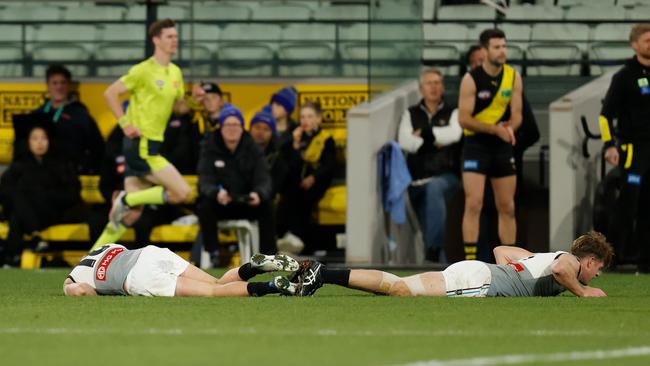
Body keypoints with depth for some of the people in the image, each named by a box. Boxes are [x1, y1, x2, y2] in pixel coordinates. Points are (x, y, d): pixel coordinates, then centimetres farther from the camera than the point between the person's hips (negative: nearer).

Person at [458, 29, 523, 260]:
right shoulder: (471, 79, -11)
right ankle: (470, 262, -11)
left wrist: (509, 128, -21)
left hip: (502, 146, 4)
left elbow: (516, 115, 2)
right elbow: (464, 118, -15)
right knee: (474, 204, -13)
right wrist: (496, 129, -23)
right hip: (476, 145, -4)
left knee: (507, 208, 7)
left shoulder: (513, 77, 1)